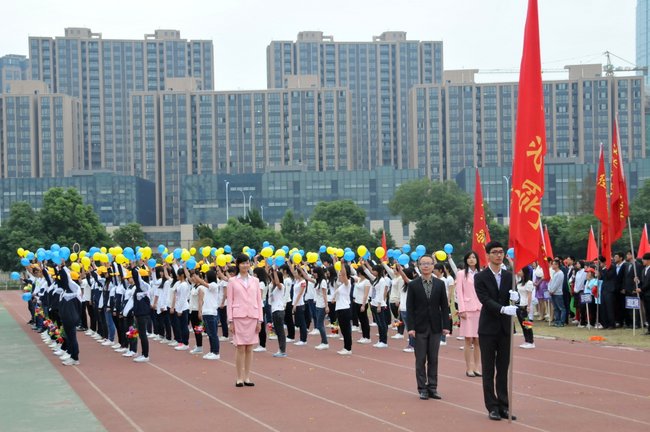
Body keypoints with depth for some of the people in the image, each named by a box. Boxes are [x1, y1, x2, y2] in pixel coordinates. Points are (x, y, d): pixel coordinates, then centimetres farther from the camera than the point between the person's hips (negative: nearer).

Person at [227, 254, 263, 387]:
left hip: (252, 316, 2)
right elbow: (230, 301, 2)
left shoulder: (255, 281, 11)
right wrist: (230, 321, -4)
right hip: (238, 316, -2)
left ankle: (247, 377, 10)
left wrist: (260, 320, 3)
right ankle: (239, 378, 3)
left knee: (249, 348, 4)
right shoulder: (232, 281, 4)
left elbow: (259, 301, 10)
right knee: (240, 348, -4)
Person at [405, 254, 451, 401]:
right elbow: (409, 308, -2)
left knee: (433, 359, 5)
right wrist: (410, 327, -10)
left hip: (435, 327, 2)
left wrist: (446, 325, -2)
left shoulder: (440, 284, 4)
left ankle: (432, 387, 10)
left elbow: (444, 306, 4)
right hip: (420, 327, -2)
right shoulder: (413, 285, -1)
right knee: (420, 360, 2)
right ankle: (422, 388, 6)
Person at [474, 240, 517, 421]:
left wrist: (514, 297, -21)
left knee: (504, 369, 7)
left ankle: (503, 405, 12)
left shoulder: (509, 276, 8)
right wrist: (503, 309, -31)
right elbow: (485, 300, -16)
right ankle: (492, 407, 8)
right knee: (488, 370, 3)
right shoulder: (480, 277, -5)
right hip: (488, 329, -3)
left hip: (505, 328, 4)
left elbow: (512, 299, 4)